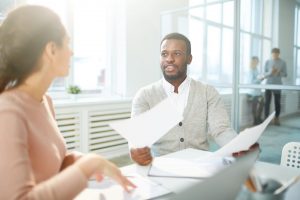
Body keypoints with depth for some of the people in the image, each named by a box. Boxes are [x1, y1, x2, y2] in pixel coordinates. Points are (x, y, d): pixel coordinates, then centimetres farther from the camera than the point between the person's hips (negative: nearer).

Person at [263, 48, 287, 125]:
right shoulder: (268, 62, 2)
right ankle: (266, 118, 1)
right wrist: (270, 72, -19)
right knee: (267, 102, -4)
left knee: (277, 102, 6)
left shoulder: (283, 62, 2)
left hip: (278, 85, 0)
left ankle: (276, 118, 18)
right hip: (269, 84, 0)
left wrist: (279, 73, -18)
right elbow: (265, 74, 2)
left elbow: (285, 74, 2)